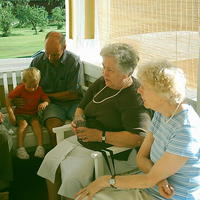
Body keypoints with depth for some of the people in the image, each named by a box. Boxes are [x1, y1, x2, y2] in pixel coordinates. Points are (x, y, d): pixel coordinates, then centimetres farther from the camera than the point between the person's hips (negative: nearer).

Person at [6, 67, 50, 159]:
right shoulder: (20, 89, -11)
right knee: (23, 124, -30)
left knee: (36, 123, -27)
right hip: (20, 114, -2)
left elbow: (47, 99, 0)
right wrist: (11, 114, -16)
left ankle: (40, 146, -31)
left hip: (33, 114, 2)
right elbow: (8, 99, -8)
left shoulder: (39, 90, -3)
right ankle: (20, 148, -33)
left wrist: (45, 103, -26)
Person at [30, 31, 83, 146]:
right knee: (54, 127, -30)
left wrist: (46, 95, -3)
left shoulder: (74, 61, -6)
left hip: (72, 102, -1)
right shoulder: (37, 62, 4)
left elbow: (73, 94, -5)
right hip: (52, 104, 1)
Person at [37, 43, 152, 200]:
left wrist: (101, 135, -26)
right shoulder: (102, 83, 5)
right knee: (50, 160, 4)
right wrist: (78, 118, -6)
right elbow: (82, 107, 19)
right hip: (83, 140, 9)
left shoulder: (136, 98, -20)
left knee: (73, 177, -23)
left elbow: (138, 138, -30)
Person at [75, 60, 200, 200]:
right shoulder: (162, 113, 2)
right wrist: (158, 178, -17)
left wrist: (107, 180, -14)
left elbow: (150, 180, -22)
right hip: (148, 188, 8)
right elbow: (141, 157, 4)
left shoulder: (187, 131, -26)